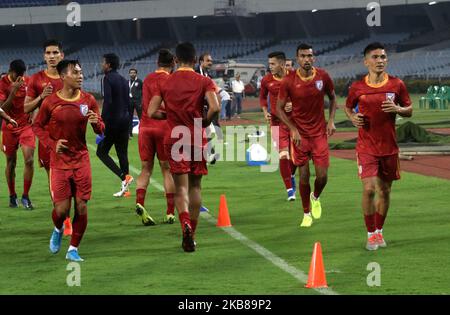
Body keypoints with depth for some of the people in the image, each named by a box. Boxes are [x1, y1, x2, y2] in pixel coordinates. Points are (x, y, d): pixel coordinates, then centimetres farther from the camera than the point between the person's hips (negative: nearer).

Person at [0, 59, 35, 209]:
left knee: (29, 160, -11)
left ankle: (25, 196, 0)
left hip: (26, 125, 2)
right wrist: (13, 91, -29)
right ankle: (12, 196, 22)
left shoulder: (28, 81, -1)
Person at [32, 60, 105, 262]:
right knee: (62, 208, -5)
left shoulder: (88, 100, 1)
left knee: (82, 206, -2)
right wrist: (52, 144, -9)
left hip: (81, 160, 2)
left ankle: (73, 249, 13)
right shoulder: (50, 103, -7)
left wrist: (96, 122, -16)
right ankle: (58, 230, 31)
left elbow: (100, 130, 8)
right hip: (59, 160, -2)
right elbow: (37, 126, 5)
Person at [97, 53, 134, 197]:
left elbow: (107, 102, -19)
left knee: (101, 152, 2)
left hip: (113, 120, -8)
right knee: (122, 153, 10)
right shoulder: (123, 80, 14)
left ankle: (124, 177, -14)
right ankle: (125, 189, 9)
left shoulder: (108, 79, -10)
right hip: (125, 120, 8)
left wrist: (102, 123, -18)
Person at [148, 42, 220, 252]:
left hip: (175, 140, 0)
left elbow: (152, 112, -3)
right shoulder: (204, 82, -3)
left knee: (181, 187, 0)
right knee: (195, 186, 12)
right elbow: (215, 108, -17)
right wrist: (205, 122, 1)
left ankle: (185, 223, -27)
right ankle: (191, 235, 14)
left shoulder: (165, 83, 2)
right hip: (197, 139, 0)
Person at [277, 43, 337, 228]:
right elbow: (279, 108, -2)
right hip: (300, 134, -1)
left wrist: (331, 120, 0)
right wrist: (293, 129, -12)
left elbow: (332, 98, 13)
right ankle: (306, 214, 18)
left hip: (320, 133, 1)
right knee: (304, 176, 1)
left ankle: (315, 198, 31)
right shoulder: (289, 81, -10)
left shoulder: (323, 77, -4)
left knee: (322, 176, -3)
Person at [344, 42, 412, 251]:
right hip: (366, 146, -2)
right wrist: (353, 118, -7)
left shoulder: (397, 85, -2)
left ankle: (379, 231, 27)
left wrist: (397, 109, -14)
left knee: (384, 191, 10)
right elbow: (348, 107, 15)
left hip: (389, 147, 2)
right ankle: (371, 235, -1)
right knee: (369, 189, -14)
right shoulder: (357, 87, -3)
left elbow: (409, 110, 8)